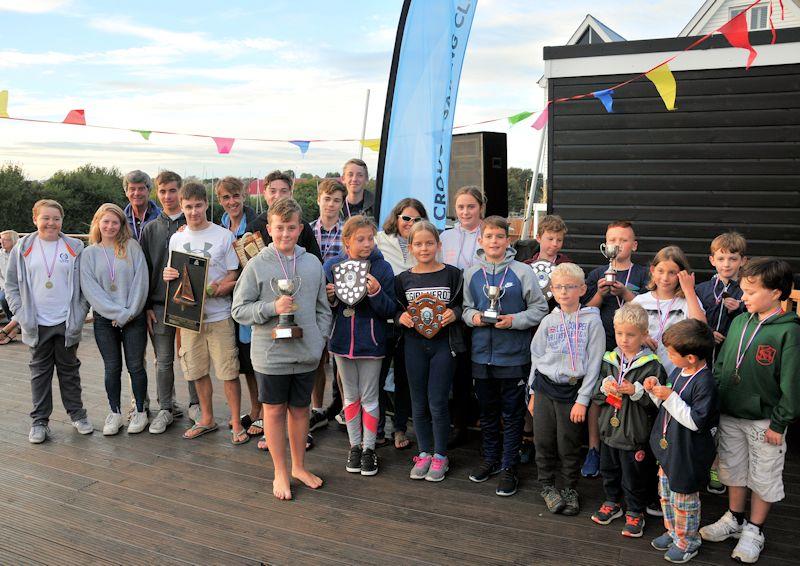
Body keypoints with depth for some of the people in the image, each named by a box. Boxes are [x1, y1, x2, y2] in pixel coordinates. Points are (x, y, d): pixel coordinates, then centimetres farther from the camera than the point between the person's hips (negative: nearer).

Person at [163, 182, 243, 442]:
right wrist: (168, 275, -8)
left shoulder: (224, 236, -3)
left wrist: (213, 290, -22)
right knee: (198, 371, 13)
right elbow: (173, 273, 16)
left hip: (219, 315, -4)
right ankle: (207, 419, 29)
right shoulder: (176, 238, 9)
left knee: (229, 372, -3)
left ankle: (236, 424, 10)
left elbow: (233, 276, -4)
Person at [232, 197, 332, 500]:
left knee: (300, 408, 15)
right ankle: (280, 472, 24)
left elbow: (323, 308, 12)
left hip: (306, 353, 3)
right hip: (271, 353, -3)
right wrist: (272, 308, -20)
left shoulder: (312, 263, 4)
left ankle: (299, 466, 33)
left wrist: (319, 339, 1)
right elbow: (239, 309, -6)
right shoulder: (257, 265, -6)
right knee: (274, 410, 8)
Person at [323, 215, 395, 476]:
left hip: (371, 343, -2)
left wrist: (376, 293, -26)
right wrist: (328, 296, -14)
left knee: (369, 398, 7)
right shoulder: (332, 265, -2)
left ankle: (369, 448, 20)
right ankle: (354, 446, 28)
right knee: (350, 396, 15)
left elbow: (390, 311, -8)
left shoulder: (382, 267, -8)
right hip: (342, 341, 3)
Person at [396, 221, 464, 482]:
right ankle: (424, 453, 25)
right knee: (419, 403, 10)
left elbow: (462, 305, 4)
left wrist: (454, 313, -16)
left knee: (438, 402, 0)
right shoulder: (403, 279, 4)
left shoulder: (452, 274, -2)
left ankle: (440, 456, 17)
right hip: (414, 345, 3)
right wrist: (401, 317, -10)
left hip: (443, 344, -2)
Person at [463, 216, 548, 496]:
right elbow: (465, 307, 14)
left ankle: (508, 467, 17)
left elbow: (540, 309, -4)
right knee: (487, 411, 17)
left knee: (512, 414, 6)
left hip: (513, 355, -3)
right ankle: (491, 458, 34)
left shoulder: (522, 272, -7)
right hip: (482, 354, 4)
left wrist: (514, 320, -16)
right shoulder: (472, 273, 4)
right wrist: (473, 316, -7)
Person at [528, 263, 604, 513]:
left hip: (572, 391, -3)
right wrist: (533, 393, 10)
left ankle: (569, 489, 25)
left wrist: (582, 399, -11)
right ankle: (547, 486, 27)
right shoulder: (548, 321, 5)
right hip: (545, 387, 3)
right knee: (543, 441, 8)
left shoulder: (592, 321, -6)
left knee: (569, 445, 5)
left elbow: (594, 363, -8)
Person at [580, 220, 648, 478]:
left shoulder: (642, 274, 5)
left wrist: (625, 293, -18)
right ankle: (594, 450, 14)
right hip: (600, 344, 1)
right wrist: (599, 294, -11)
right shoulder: (596, 274, 9)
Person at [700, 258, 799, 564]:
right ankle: (735, 519, 38)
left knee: (763, 478, 11)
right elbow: (722, 364, 9)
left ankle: (754, 531, 28)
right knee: (733, 470, 19)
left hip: (764, 421, -5)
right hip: (730, 415, 6)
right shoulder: (739, 322, 1)